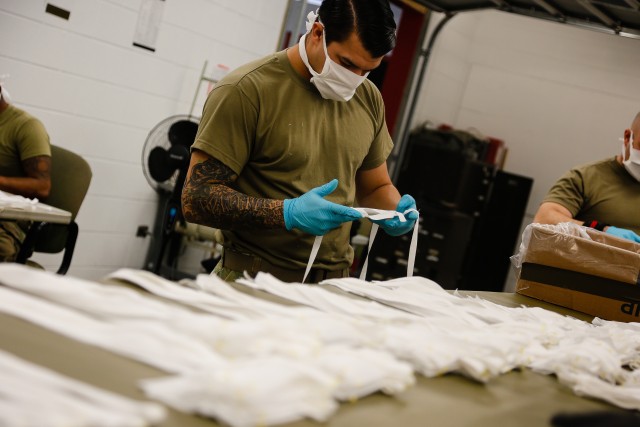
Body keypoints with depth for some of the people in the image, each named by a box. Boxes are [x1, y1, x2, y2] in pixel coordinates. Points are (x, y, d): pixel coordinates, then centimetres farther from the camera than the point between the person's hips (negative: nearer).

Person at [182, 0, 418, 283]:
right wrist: (288, 213, -23)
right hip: (254, 281, -7)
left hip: (333, 283, 7)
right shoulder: (245, 91, -11)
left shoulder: (369, 98, 7)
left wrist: (395, 210, -2)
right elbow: (196, 199, -13)